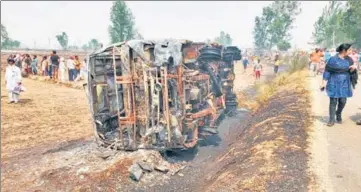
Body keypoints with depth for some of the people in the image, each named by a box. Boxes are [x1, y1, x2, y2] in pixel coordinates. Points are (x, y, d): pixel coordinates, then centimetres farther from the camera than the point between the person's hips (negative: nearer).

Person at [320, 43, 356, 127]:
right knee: (333, 102, -2)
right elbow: (327, 71, -10)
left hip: (344, 84, 5)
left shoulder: (347, 60, 6)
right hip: (334, 84, -5)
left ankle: (339, 114, 34)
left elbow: (349, 71, 13)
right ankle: (331, 120, 8)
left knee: (343, 101, 6)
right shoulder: (333, 59, -10)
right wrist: (324, 82, -14)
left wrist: (353, 68, -9)